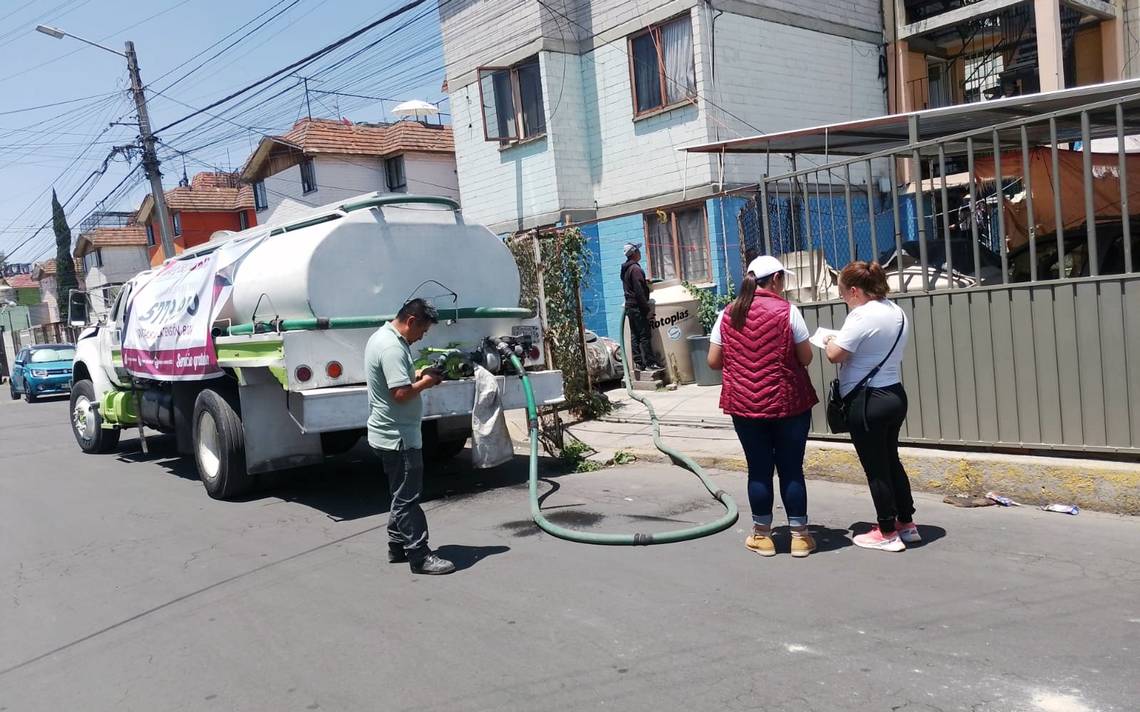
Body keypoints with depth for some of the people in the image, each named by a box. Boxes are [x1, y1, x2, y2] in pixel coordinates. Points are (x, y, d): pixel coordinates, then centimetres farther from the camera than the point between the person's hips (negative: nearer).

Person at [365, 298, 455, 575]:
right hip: (398, 437, -11)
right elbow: (401, 393, -29)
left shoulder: (382, 336, 12)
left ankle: (397, 547, 28)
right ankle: (420, 556, 3)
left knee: (401, 494, 19)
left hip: (389, 434, 11)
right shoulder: (392, 347, -22)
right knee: (408, 498, -4)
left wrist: (417, 375, 10)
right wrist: (424, 383, -12)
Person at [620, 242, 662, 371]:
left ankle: (638, 363, 12)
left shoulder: (625, 269, 13)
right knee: (645, 336, -6)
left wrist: (644, 282, 22)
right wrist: (647, 309, -17)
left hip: (629, 306, 9)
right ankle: (650, 363, -5)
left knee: (635, 336, 9)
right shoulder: (635, 268, -16)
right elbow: (639, 291, -20)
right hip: (637, 307, -9)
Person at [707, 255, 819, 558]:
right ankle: (799, 536, 15)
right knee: (791, 469, 7)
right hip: (788, 402, -2)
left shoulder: (728, 314, 2)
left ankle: (762, 536, 20)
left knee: (759, 469, 10)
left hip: (745, 405, 2)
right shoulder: (787, 311, -7)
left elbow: (713, 361, 4)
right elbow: (806, 358, -4)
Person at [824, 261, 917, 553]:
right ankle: (907, 524, 27)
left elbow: (835, 355, -22)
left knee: (875, 468, 2)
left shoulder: (862, 316, -19)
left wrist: (832, 340, -2)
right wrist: (846, 342, 13)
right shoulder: (896, 311, 10)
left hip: (867, 402, -9)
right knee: (891, 461, 19)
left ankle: (888, 533, 12)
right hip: (895, 395, 9)